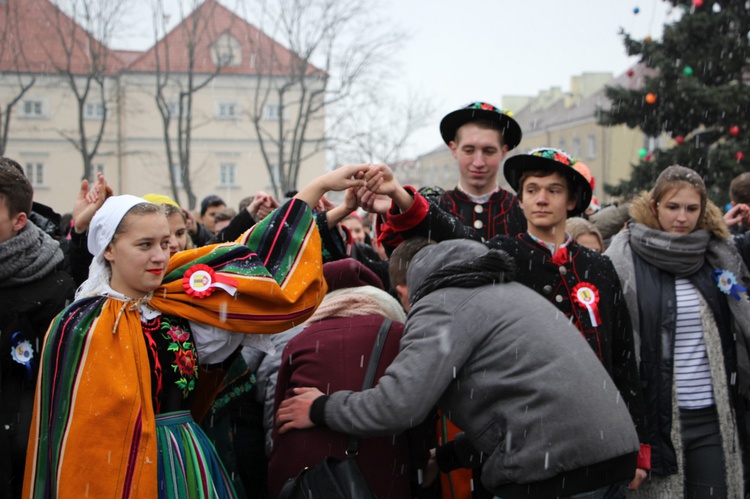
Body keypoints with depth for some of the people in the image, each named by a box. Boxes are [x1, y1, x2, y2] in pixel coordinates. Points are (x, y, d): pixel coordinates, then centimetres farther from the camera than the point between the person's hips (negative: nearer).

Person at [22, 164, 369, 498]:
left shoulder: (178, 304, 4)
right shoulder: (81, 325, -10)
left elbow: (254, 254, 7)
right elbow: (73, 435, -10)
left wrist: (320, 185, 7)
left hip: (189, 462, 6)